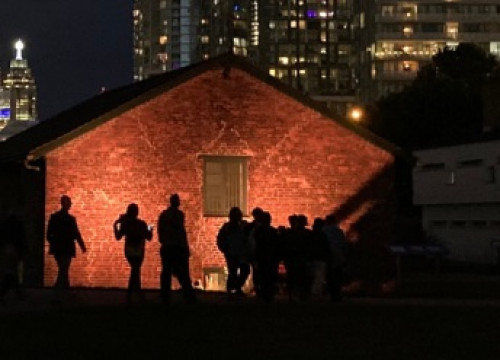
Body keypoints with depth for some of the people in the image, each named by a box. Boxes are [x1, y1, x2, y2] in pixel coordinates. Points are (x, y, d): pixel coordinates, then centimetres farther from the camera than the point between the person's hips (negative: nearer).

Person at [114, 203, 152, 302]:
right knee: (135, 271, 5)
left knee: (135, 270, 21)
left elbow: (118, 237, 0)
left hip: (129, 251, 3)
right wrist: (150, 230, 11)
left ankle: (138, 291, 27)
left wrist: (115, 226, 10)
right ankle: (129, 295, -2)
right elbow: (148, 237, -8)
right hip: (138, 252, -3)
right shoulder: (142, 224, -12)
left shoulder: (124, 224, -7)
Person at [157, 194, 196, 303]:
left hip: (166, 248, 5)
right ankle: (189, 296, -3)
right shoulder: (178, 214, -10)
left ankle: (165, 297, 5)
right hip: (178, 248, -5)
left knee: (166, 272, 7)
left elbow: (160, 231, 10)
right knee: (182, 273, -2)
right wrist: (185, 247, -10)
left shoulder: (163, 215, 9)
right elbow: (181, 231, -14)